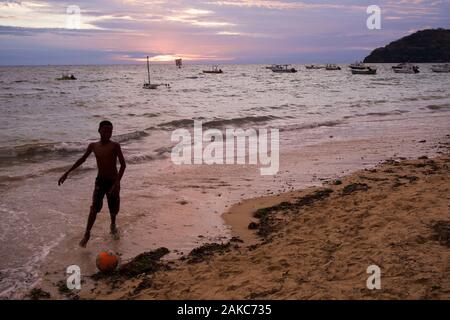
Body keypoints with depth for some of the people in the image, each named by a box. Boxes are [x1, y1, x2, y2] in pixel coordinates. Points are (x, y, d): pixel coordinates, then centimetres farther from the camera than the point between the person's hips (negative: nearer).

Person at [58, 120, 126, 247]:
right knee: (94, 208, -12)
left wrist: (117, 183, -27)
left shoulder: (115, 146, -13)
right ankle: (87, 234, -1)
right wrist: (66, 173, 12)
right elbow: (82, 159, 12)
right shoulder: (93, 146, -1)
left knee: (114, 208, 13)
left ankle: (113, 225, 42)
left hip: (113, 181, -2)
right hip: (100, 180, 2)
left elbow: (123, 164, -17)